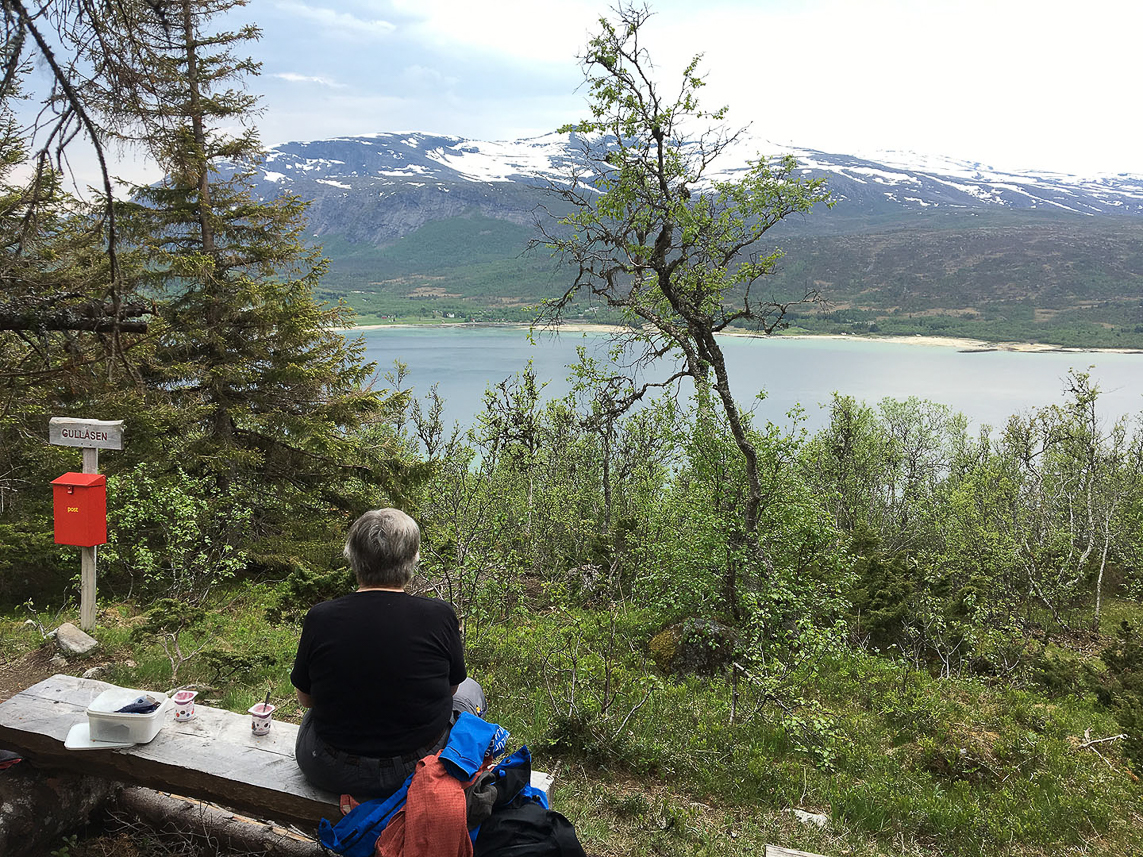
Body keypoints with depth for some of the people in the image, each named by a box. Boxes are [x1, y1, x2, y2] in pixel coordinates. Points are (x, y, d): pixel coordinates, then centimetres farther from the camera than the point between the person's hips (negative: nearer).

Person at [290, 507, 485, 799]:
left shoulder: (320, 618, -17)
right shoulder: (439, 615, -19)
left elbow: (305, 698, -1)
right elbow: (451, 686, -2)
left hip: (331, 774, 2)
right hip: (420, 767, -1)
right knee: (470, 690, 29)